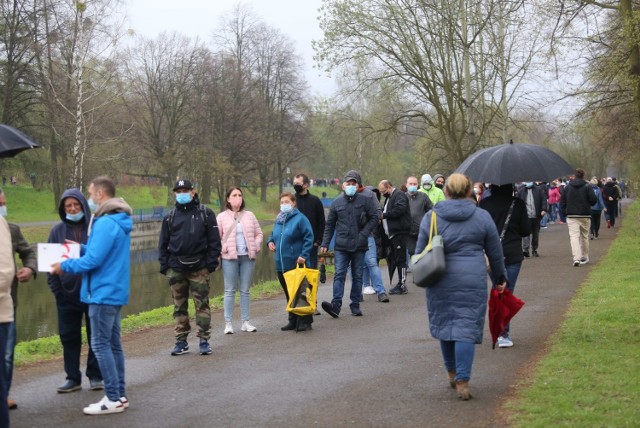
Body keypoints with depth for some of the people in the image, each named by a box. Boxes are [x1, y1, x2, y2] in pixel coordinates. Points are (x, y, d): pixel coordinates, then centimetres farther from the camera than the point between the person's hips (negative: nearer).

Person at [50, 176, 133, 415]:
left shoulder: (105, 224, -19)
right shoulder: (119, 221, 12)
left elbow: (93, 260, -22)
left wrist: (64, 266, -9)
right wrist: (82, 248, 15)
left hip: (104, 293, -10)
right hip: (115, 291, 10)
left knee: (100, 345, -6)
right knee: (112, 343, 13)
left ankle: (113, 399, -4)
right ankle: (119, 394, 18)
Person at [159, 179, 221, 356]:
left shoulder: (205, 214, 2)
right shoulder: (170, 216, 10)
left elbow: (214, 240, 0)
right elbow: (163, 243, 12)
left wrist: (212, 262, -7)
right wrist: (164, 266, 4)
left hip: (199, 268, -3)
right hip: (176, 269, 3)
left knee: (202, 305, -1)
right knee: (179, 306, 7)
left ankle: (204, 340, 6)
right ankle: (181, 341, 14)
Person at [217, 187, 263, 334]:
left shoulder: (249, 215, 10)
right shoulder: (222, 217, 2)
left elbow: (259, 233, 13)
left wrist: (256, 247, -1)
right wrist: (222, 249, -13)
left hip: (248, 257, 3)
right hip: (229, 258, -3)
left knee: (245, 290, 8)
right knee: (230, 290, -1)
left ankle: (245, 322, 14)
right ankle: (228, 323, 3)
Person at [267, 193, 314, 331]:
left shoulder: (300, 218, -7)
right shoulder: (278, 220, 14)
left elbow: (309, 237, -11)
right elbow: (273, 235, 28)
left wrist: (304, 255, -17)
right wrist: (270, 241, 5)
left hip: (295, 264, -7)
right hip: (281, 264, 7)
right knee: (288, 294, 12)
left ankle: (305, 321, 3)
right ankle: (293, 321, 19)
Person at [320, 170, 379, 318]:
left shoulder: (365, 200, 1)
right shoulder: (336, 202, 6)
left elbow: (374, 217, 2)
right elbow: (329, 225, 11)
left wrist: (364, 234, -8)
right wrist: (325, 243, 4)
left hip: (359, 246, 0)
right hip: (341, 246, 0)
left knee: (357, 276, 7)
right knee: (339, 274, -9)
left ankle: (355, 305, 14)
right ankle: (336, 304, -18)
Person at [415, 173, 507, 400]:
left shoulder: (431, 216, 3)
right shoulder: (482, 217, 3)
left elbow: (420, 251, 6)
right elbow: (495, 253, 10)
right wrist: (501, 278, 23)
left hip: (440, 282, 1)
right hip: (472, 280, -1)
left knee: (444, 323, 16)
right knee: (467, 327, -1)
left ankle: (452, 373, 28)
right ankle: (462, 382, -8)